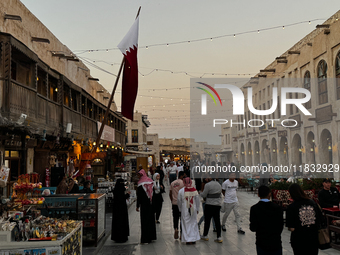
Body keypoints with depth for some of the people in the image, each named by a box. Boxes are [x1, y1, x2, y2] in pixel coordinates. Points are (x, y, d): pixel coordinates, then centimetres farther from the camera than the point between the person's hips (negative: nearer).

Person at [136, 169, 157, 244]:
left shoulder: (141, 184, -14)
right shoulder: (151, 182, 5)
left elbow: (139, 196, -13)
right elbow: (153, 193, 9)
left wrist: (137, 206, -7)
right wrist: (153, 203, 16)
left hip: (144, 204, -6)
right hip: (151, 204, 6)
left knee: (144, 221, -1)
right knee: (151, 218, 15)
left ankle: (145, 239, 0)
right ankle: (152, 236, 24)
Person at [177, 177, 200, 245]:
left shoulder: (181, 191, -9)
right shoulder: (195, 190, -3)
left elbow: (179, 201, 0)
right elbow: (197, 201, 4)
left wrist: (180, 209, 14)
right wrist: (197, 209, 15)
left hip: (185, 209, -2)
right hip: (193, 209, 2)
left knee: (186, 224, 6)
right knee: (193, 223, 12)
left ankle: (188, 240, 8)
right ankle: (193, 239, 15)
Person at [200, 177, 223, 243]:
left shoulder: (207, 185, -14)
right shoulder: (218, 184, 9)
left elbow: (203, 195, -10)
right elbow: (220, 193, 15)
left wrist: (200, 193, 10)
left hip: (209, 205, -6)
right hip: (218, 205, 6)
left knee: (207, 221, 6)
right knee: (217, 221, 7)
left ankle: (205, 236, 17)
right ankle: (219, 237, 6)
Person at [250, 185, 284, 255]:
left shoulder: (254, 209, -12)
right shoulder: (277, 208, -6)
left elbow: (253, 228, -14)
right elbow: (281, 226, 1)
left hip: (262, 244, -1)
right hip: (276, 242, 1)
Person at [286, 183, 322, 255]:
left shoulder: (291, 207, -16)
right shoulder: (313, 203, -4)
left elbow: (291, 229, -16)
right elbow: (319, 222, 2)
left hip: (299, 241, -3)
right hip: (314, 240, 3)